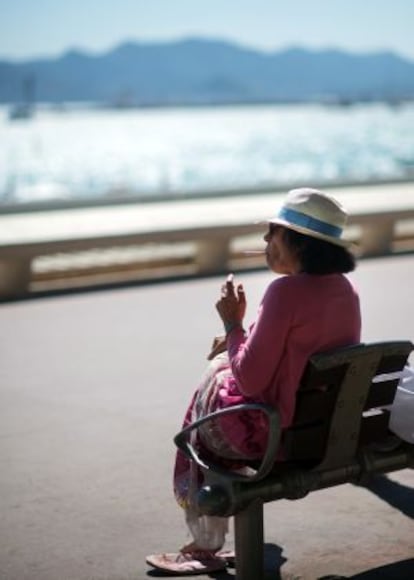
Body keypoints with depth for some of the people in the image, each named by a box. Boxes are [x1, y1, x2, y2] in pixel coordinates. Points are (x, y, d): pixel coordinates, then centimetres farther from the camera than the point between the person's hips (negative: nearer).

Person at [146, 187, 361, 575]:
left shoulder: (286, 291, -26)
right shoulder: (345, 289, 0)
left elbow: (250, 380, -23)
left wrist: (233, 324, -10)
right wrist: (243, 337, 14)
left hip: (278, 433, -8)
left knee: (199, 421, 20)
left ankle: (207, 546, 34)